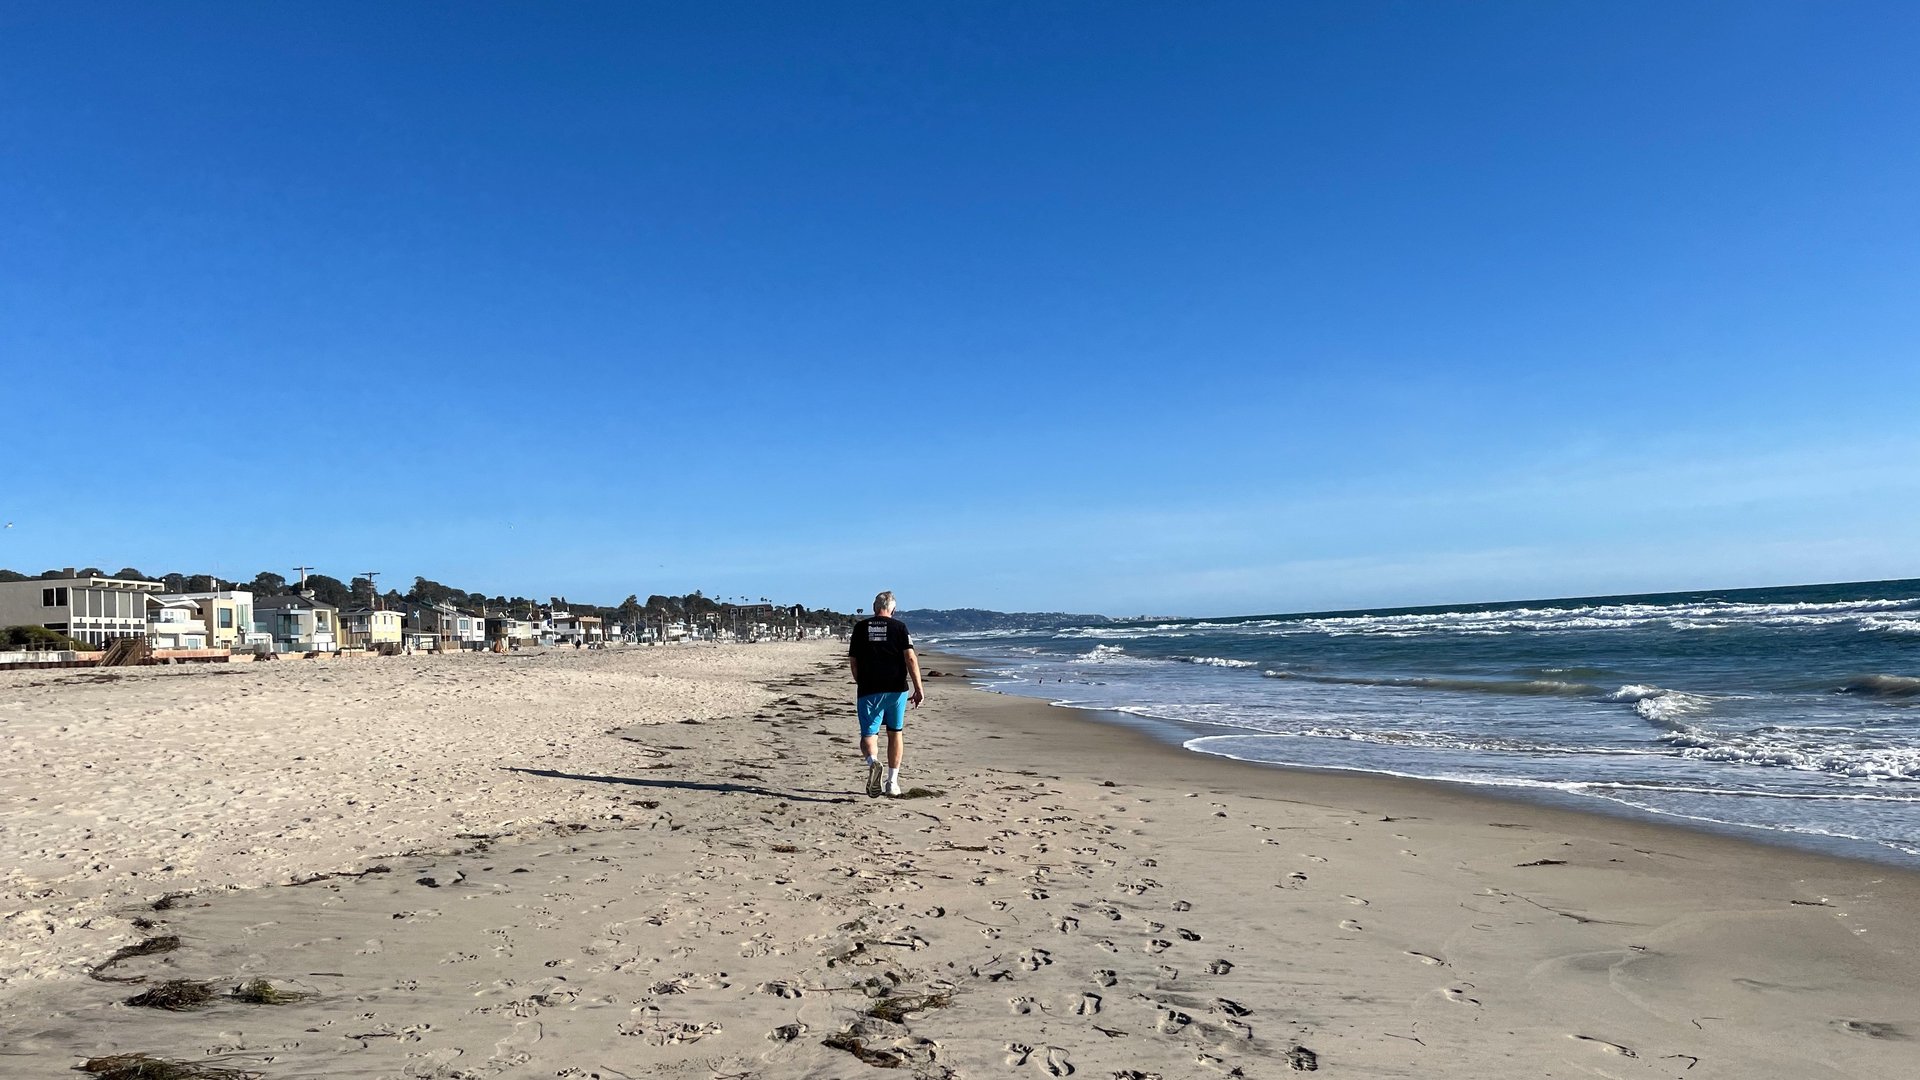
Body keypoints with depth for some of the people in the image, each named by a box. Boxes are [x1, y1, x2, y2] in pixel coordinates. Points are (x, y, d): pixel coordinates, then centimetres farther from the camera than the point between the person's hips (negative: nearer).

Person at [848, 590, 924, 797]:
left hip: (868, 690, 0)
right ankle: (892, 782, 17)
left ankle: (872, 761, -32)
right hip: (896, 689, 0)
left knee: (868, 734, 1)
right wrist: (919, 689, -8)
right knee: (895, 733, 15)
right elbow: (910, 658, -8)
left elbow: (853, 661, 9)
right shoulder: (899, 627, 2)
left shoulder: (860, 628, 6)